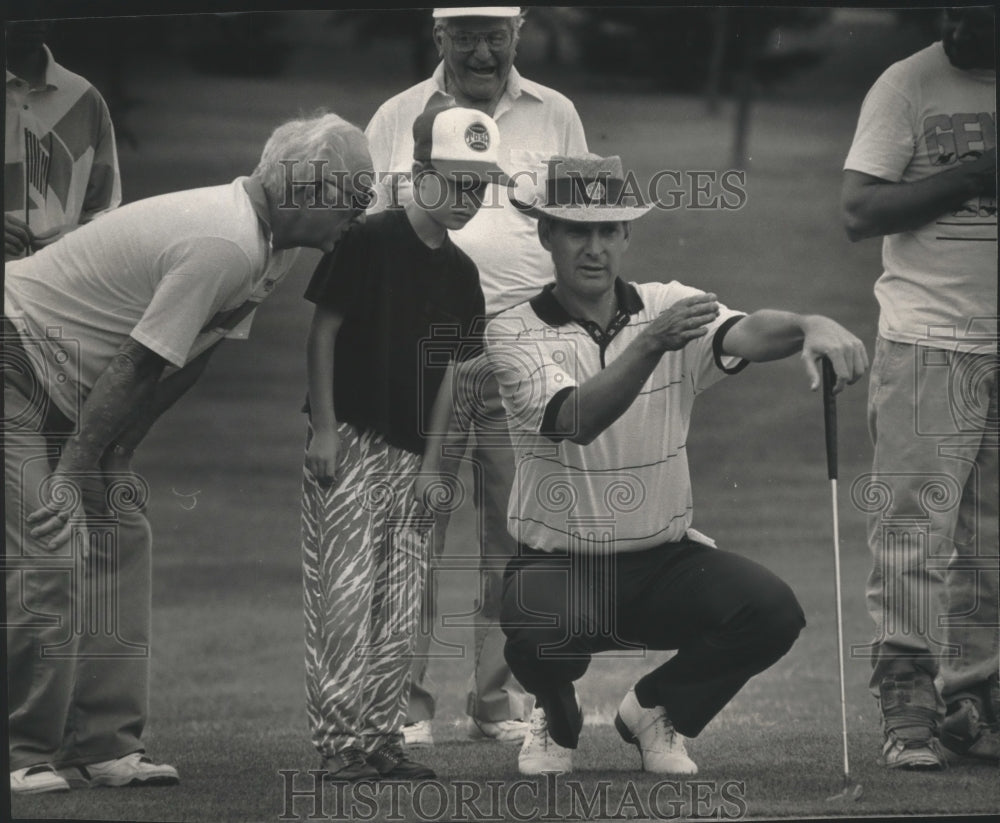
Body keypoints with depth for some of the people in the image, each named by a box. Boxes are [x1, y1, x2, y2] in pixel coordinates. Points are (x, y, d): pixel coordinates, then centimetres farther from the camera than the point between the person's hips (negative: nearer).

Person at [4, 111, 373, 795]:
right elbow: (137, 367, -24)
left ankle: (104, 747, 9)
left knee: (119, 538, 6)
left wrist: (116, 461, 6)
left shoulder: (273, 247, 4)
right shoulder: (224, 245, -27)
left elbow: (188, 359, 8)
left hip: (72, 389, 10)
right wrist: (69, 474, -19)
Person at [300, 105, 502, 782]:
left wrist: (431, 465, 7)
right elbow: (324, 332, -7)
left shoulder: (461, 274, 11)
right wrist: (324, 429, -11)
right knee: (344, 598, -10)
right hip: (349, 446, -6)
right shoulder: (370, 242, -7)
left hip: (411, 458, 6)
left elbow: (448, 372, 12)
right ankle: (338, 742, -10)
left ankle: (382, 739, 11)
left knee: (401, 611, 5)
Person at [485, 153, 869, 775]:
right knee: (545, 630, -36)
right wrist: (651, 344, -43)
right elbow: (577, 420, -26)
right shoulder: (517, 333, -7)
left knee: (772, 611, -22)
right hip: (558, 562, -3)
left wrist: (811, 326, -44)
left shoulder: (669, 309, 2)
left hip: (665, 557, 3)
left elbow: (745, 335, -20)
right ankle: (557, 720, 4)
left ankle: (654, 710, 8)